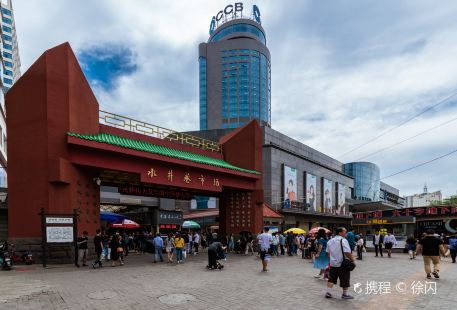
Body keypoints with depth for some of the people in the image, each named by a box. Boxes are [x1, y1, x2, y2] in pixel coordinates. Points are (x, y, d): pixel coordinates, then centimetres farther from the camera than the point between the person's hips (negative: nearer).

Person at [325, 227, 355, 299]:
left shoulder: (330, 241, 9)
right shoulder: (343, 240, -15)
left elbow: (328, 253, 15)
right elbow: (347, 252, -22)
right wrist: (353, 260, -11)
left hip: (333, 264, 7)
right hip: (343, 264, -6)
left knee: (331, 279, 13)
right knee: (345, 279, 8)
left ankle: (328, 292, 10)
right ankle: (345, 294, 18)